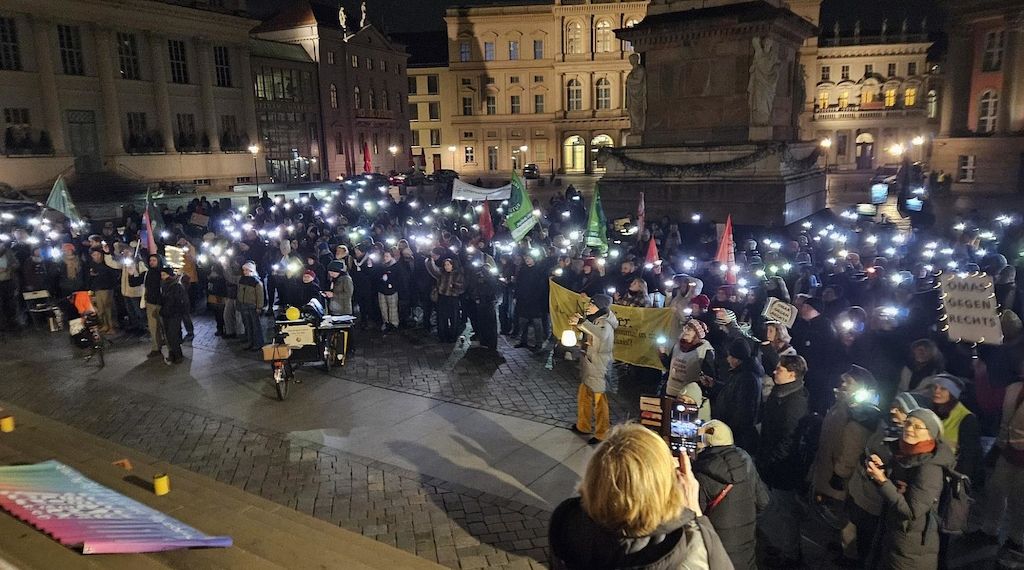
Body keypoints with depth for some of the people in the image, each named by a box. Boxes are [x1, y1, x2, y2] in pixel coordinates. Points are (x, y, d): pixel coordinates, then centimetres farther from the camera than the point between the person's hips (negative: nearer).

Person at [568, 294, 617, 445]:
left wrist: (581, 322, -43)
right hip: (588, 367, 9)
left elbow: (601, 334, -45)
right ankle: (583, 426, 37)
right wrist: (578, 322, 2)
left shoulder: (605, 323, -21)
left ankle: (601, 434, 15)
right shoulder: (592, 320, 6)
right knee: (583, 397, 20)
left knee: (599, 402, 2)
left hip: (599, 368, -9)